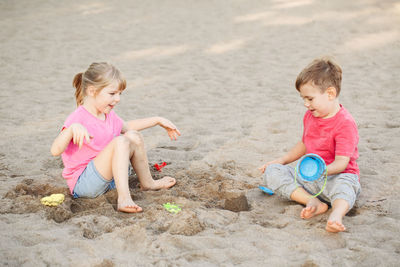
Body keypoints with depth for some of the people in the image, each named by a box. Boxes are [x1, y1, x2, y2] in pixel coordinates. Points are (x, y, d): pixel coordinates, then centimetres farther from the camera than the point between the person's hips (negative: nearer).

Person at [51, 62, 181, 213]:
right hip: (83, 183, -9)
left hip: (108, 177, 9)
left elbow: (127, 126, 31)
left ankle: (147, 183, 17)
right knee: (120, 141, -28)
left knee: (133, 136, 4)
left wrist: (158, 120, 29)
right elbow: (55, 150, -32)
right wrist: (73, 128, -49)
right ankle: (124, 199, -39)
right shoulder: (78, 118, -20)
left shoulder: (109, 116, 8)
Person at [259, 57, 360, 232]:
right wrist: (281, 160, 18)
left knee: (342, 184, -42)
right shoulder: (309, 116, 8)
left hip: (336, 175, -7)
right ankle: (313, 202, -32)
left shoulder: (345, 123, -17)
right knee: (271, 172, -13)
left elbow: (341, 162, -25)